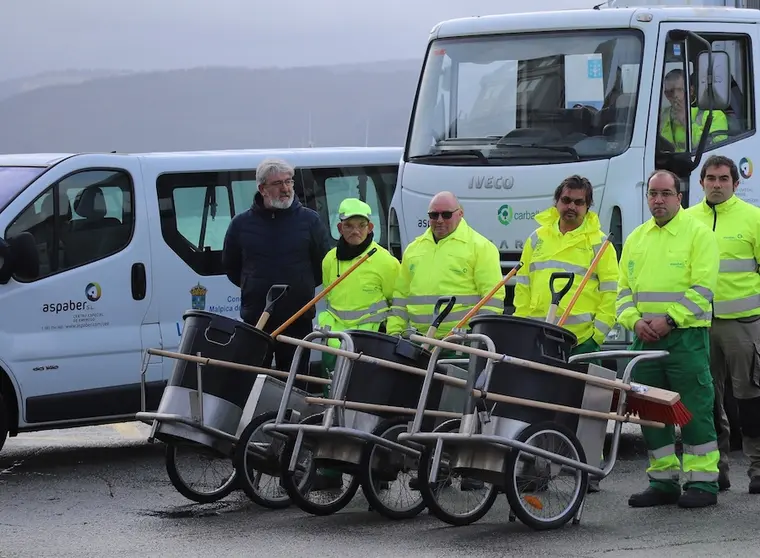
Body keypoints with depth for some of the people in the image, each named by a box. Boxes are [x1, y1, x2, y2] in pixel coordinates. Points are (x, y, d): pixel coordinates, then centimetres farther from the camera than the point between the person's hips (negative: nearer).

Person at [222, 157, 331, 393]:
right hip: (256, 320, 1)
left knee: (295, 386, 3)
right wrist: (254, 288, 11)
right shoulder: (242, 224, 3)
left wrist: (304, 286, 6)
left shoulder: (310, 220, 1)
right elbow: (230, 266, 15)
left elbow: (325, 265, 7)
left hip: (298, 321, -1)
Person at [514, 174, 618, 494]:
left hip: (582, 339, -3)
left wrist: (597, 334, -7)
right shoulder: (537, 239, 15)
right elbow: (523, 288, 17)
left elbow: (610, 294, 0)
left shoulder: (598, 243, 4)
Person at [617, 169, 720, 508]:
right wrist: (635, 320, -2)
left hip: (686, 337, -6)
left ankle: (702, 482, -1)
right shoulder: (636, 239, 17)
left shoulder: (698, 234, -1)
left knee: (695, 410, -6)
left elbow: (702, 288, -10)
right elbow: (624, 288, 17)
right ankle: (663, 481, 15)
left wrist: (669, 319, -16)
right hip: (644, 339, 6)